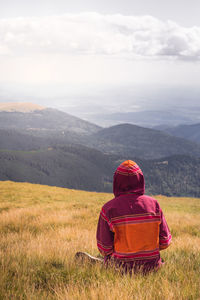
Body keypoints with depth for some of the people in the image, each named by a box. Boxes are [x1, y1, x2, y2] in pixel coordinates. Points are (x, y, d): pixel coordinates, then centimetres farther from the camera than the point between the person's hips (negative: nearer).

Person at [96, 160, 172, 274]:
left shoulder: (108, 209, -12)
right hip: (151, 266, 3)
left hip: (121, 268, -2)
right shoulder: (153, 204, -6)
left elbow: (105, 249, -9)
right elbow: (165, 242, -2)